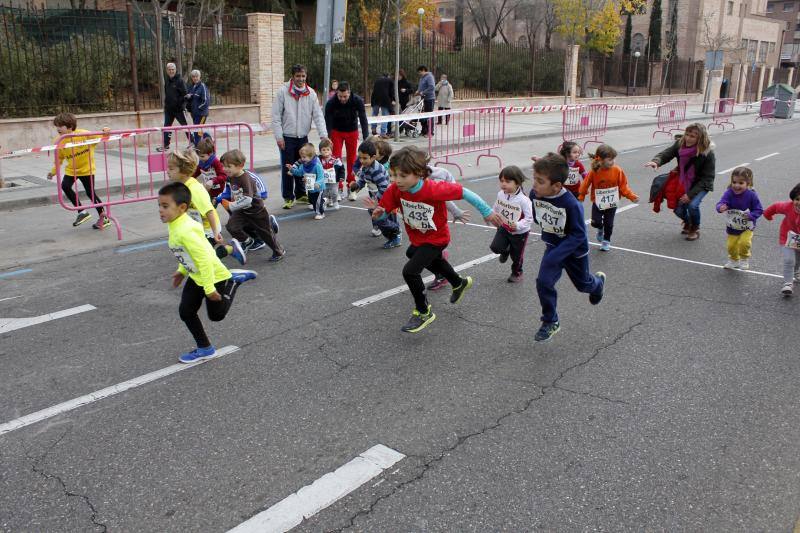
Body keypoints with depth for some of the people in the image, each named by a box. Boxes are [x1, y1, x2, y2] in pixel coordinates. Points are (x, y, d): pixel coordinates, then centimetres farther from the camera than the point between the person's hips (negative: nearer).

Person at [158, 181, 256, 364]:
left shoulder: (186, 231, -32)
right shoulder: (175, 225, -2)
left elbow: (203, 259, -32)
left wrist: (209, 288, -28)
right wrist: (181, 270, 16)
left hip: (214, 277, -9)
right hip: (196, 277, 9)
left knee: (216, 315, 8)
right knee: (186, 312, 5)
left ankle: (234, 281, 21)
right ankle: (205, 348, 19)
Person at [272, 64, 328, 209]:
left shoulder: (311, 93, 1)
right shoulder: (283, 91, -8)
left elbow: (318, 115, -1)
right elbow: (276, 116, -7)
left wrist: (323, 134, -13)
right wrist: (279, 136, -11)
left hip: (303, 137, 3)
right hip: (287, 137, -3)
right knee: (287, 168, 0)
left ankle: (301, 194, 27)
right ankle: (288, 197, 10)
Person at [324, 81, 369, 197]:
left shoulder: (358, 101, -25)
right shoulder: (331, 103, -27)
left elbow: (363, 120, -23)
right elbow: (328, 123, -23)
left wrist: (366, 139, -29)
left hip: (352, 131, 1)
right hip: (336, 131, -1)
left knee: (352, 159, 4)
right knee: (336, 158, -7)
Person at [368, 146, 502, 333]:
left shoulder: (433, 190, -36)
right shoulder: (395, 189, -23)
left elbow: (463, 192, -28)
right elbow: (382, 213, -17)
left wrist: (487, 212, -21)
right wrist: (378, 213, -42)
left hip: (436, 239, -7)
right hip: (417, 238, 7)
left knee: (410, 271, -18)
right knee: (433, 261, 32)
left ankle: (423, 312, 5)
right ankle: (460, 283, 63)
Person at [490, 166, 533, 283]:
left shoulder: (523, 199, -30)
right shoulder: (500, 194, -13)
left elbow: (529, 218, -26)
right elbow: (496, 209, 7)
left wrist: (518, 225, -38)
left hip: (520, 232, -4)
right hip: (504, 228, 4)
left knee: (516, 256, 12)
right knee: (495, 247, -13)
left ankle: (517, 273, 42)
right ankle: (505, 251, 25)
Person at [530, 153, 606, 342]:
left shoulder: (571, 204, -36)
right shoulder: (535, 194, -19)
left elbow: (578, 235, -30)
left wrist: (556, 255, -36)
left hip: (575, 249, -4)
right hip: (553, 245, 4)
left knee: (582, 283, 20)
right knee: (543, 283, -12)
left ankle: (598, 282, 57)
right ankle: (551, 322, 8)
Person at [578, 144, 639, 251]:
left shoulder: (617, 171, -14)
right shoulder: (594, 172, -17)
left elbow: (623, 187, -8)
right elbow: (585, 185, -5)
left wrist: (632, 196, -17)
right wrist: (580, 198, 2)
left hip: (612, 203, 1)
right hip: (598, 203, -1)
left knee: (608, 224, 8)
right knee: (596, 222, -7)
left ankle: (606, 241, 30)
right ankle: (600, 229, 30)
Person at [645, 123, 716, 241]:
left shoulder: (708, 154, -25)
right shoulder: (680, 144, -15)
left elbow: (707, 177, -21)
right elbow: (666, 154, -17)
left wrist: (690, 194, -27)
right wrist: (656, 161, -43)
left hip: (701, 185, -4)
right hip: (683, 184, 4)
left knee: (692, 205, -27)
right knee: (678, 209, -5)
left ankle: (695, 229, 4)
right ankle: (687, 222, 34)